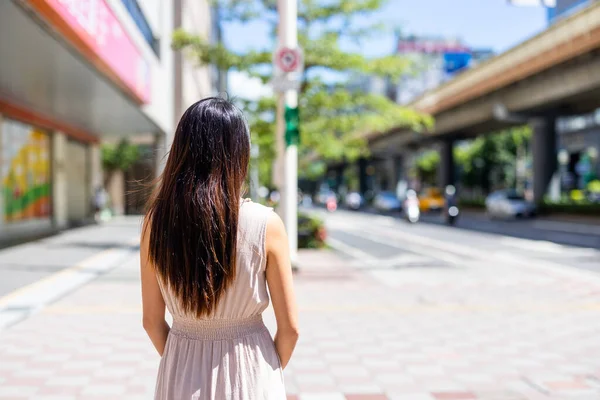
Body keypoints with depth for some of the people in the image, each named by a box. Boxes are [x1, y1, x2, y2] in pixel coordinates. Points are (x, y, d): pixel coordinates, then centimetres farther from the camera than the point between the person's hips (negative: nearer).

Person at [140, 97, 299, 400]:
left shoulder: (156, 221, -10)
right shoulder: (266, 224, -16)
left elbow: (152, 321, -2)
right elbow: (289, 327, -9)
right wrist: (272, 371, 10)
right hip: (249, 374, -1)